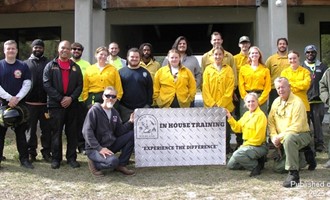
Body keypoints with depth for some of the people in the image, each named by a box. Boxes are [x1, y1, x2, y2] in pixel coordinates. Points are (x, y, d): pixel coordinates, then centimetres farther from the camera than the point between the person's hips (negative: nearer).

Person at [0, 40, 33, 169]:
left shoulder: (23, 66, 5)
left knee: (21, 132, 4)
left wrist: (17, 98, -12)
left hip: (20, 103, 1)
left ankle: (24, 158, 8)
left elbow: (27, 84, 0)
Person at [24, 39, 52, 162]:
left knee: (46, 129, 4)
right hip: (30, 102, 0)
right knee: (31, 129, 6)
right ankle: (31, 152, 14)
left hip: (45, 102, 0)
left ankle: (46, 152, 13)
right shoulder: (26, 63, 9)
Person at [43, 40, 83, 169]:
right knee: (56, 133, 2)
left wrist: (71, 98, -10)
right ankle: (56, 158, 10)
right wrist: (60, 99, -12)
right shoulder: (50, 66, 5)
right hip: (55, 104, -2)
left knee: (72, 132, 6)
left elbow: (80, 85, 6)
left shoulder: (75, 67, 12)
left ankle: (71, 158, 13)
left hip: (72, 104, 2)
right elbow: (47, 85, -5)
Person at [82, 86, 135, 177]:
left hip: (110, 145, 7)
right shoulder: (94, 110, -11)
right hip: (94, 149, -7)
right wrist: (99, 148, -26)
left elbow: (119, 131, 8)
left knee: (132, 134, -7)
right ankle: (94, 163, -3)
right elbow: (87, 132, -19)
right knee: (113, 161, -35)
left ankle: (122, 165, 1)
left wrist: (130, 122, -7)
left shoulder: (114, 113, 11)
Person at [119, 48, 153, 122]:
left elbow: (150, 90, 7)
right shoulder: (121, 72, 6)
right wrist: (117, 105, -2)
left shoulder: (145, 73, 8)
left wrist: (149, 104, 0)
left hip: (143, 108, 0)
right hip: (125, 108, 0)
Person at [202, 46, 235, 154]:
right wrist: (212, 104, -8)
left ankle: (226, 152, 13)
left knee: (225, 129, 2)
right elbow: (205, 88, 2)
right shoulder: (208, 69, 8)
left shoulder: (228, 70, 6)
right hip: (210, 106, 1)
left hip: (225, 106, 0)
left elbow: (230, 89, -1)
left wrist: (220, 104, -10)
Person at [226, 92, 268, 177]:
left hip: (258, 146, -9)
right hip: (246, 145, 9)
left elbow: (258, 138, -19)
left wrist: (245, 144, -14)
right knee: (230, 165, 8)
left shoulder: (260, 115, -16)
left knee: (237, 155, -31)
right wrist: (230, 118, -5)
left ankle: (256, 165, -10)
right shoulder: (246, 114, 10)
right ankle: (254, 161, 15)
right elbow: (238, 128, 6)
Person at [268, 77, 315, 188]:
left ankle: (294, 173, -33)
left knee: (288, 138, -42)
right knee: (278, 167, 8)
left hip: (302, 135, -8)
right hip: (283, 140, 8)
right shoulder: (276, 102, 4)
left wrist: (280, 137, -22)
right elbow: (271, 121, 4)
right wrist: (273, 136, -11)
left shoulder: (297, 102, -19)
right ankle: (305, 156, 25)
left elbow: (296, 127, -25)